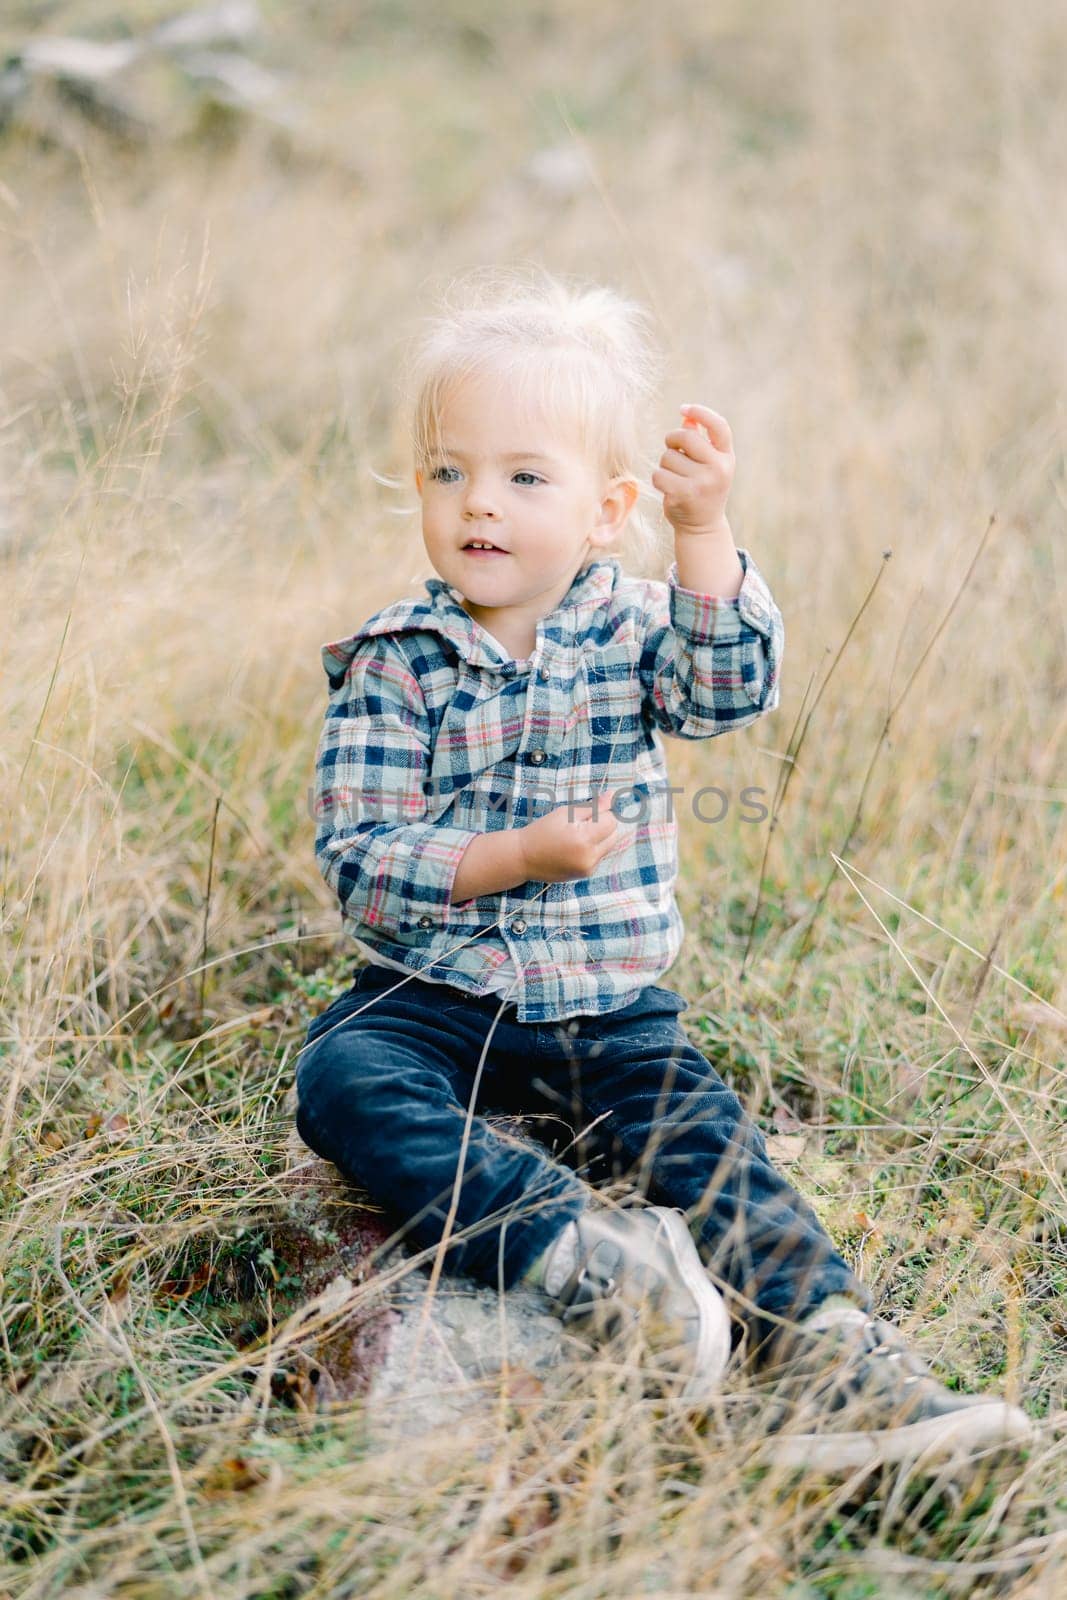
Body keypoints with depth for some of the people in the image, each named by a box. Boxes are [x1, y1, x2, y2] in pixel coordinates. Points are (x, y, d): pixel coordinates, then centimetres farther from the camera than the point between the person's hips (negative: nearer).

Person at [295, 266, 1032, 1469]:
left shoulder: (630, 627, 3)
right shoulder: (392, 664, -3)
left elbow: (733, 690, -19)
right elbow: (356, 864, -9)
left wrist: (704, 535, -31)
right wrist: (517, 856, -22)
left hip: (613, 1012, 1)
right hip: (440, 998, -1)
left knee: (706, 1143, -20)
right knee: (342, 1084, -29)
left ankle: (830, 1361, -29)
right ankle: (583, 1256, -41)